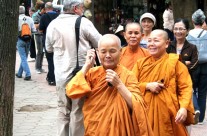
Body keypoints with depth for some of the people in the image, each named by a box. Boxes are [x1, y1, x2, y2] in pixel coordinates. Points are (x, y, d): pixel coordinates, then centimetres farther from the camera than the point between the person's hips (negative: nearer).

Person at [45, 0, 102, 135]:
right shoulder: (83, 22, -10)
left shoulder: (53, 24, 2)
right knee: (78, 111, 6)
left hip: (61, 75, 4)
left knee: (63, 110, 14)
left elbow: (49, 48, 16)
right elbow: (100, 43, -2)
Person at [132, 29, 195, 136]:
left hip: (167, 113, -2)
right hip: (144, 112, 3)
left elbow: (186, 88, -6)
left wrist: (184, 108, -21)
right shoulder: (140, 63, 10)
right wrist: (147, 86, -11)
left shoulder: (175, 63, -1)